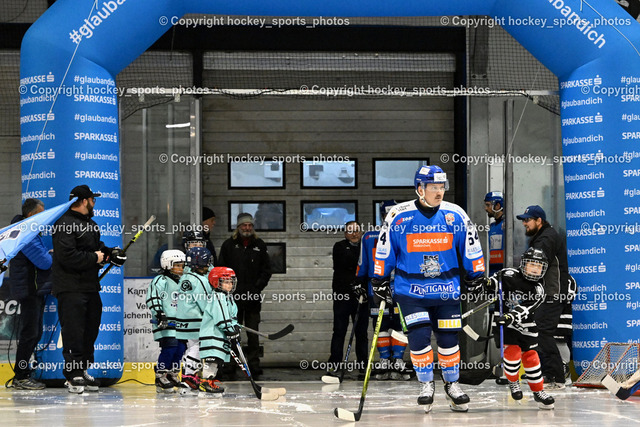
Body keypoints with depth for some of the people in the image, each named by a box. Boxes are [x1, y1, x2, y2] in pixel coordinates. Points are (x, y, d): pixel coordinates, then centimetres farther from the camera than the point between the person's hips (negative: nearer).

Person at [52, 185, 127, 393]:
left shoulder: (90, 224, 18)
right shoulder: (65, 225, -15)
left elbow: (96, 247, 30)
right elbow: (67, 256, -24)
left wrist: (110, 253, 9)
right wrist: (94, 258, -16)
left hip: (90, 286, 10)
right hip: (71, 288, -10)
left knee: (90, 329, 13)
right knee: (73, 331, -9)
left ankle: (82, 371, 22)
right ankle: (74, 375, -6)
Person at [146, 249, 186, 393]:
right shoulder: (160, 281, -6)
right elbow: (153, 298, -16)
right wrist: (159, 314, -25)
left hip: (179, 323, 8)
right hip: (165, 322, -8)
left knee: (181, 347, 3)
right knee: (170, 347, -17)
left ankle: (172, 376, 17)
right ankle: (160, 378, -10)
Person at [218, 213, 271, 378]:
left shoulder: (259, 245, 9)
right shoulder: (229, 245, 4)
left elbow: (266, 271, 10)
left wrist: (256, 288, -3)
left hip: (253, 298, 1)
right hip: (233, 297, -1)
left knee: (253, 333, 0)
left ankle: (254, 365, 4)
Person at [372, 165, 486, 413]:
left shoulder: (456, 215, -4)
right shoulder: (399, 216, -9)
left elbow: (471, 248, 7)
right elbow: (384, 252, 1)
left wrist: (477, 279, 9)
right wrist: (380, 282, 2)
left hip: (446, 289, 2)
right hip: (410, 288, -2)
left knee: (448, 339, 4)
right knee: (419, 337, -11)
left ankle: (452, 384, 24)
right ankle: (426, 384, 9)